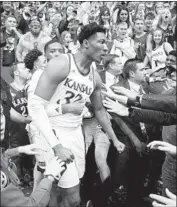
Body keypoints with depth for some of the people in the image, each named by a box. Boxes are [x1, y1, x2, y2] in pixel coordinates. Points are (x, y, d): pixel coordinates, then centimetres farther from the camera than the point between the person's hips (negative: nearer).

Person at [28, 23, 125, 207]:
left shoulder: (95, 78, 5)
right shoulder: (60, 64, -17)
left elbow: (99, 110, 21)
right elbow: (36, 106, -21)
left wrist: (114, 139, 22)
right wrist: (56, 146, -27)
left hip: (76, 133, 7)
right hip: (54, 133, -7)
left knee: (70, 191, 15)